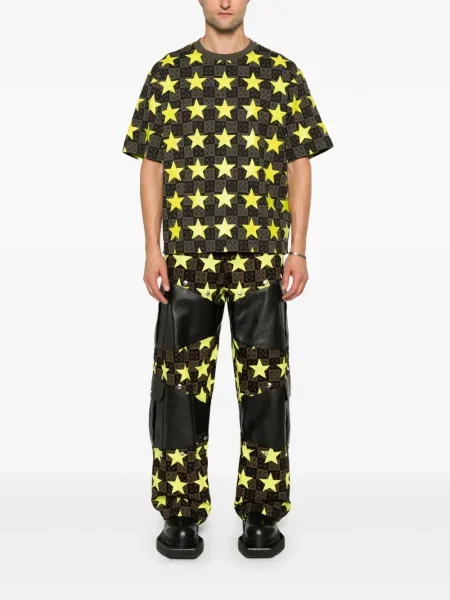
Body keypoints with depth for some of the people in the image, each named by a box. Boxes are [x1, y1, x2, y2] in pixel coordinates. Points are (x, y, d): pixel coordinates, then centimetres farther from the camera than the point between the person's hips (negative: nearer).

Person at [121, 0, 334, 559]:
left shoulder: (282, 73, 6)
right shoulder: (167, 72, 8)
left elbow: (299, 167, 5)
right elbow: (152, 167, 6)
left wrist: (298, 252, -3)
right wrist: (152, 251, -2)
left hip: (260, 256, 0)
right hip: (186, 256, 1)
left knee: (264, 382, 4)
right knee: (180, 381, 3)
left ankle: (261, 513, 18)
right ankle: (181, 513, 18)